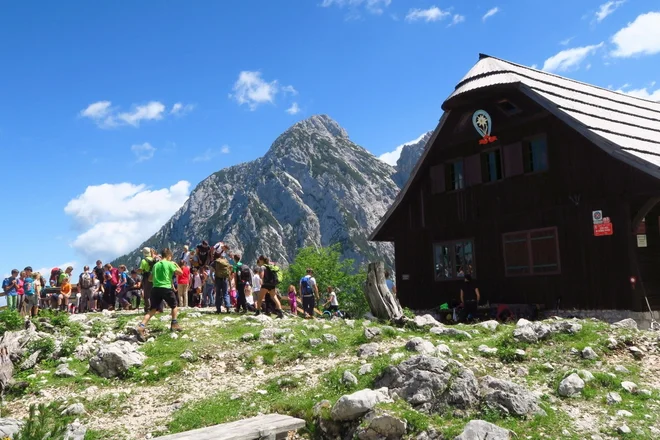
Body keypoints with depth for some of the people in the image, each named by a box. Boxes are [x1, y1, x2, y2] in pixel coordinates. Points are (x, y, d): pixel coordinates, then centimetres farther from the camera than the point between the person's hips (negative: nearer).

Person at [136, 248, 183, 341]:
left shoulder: (156, 265, 15)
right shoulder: (169, 264, -1)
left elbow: (151, 278, 21)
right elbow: (180, 272, -3)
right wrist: (176, 264, 12)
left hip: (155, 288, 4)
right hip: (166, 288, -4)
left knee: (152, 310, 3)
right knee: (174, 306, 20)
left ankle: (141, 327, -16)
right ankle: (174, 324, 18)